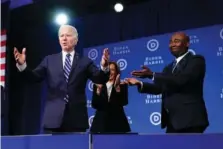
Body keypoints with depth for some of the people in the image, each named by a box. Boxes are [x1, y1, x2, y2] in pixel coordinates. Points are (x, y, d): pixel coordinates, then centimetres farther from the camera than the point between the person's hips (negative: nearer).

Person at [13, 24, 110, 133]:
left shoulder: (85, 62, 9)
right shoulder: (49, 60, 13)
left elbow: (100, 79, -3)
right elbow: (33, 78, 5)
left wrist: (104, 67, -24)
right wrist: (22, 65, -14)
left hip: (77, 118, 0)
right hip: (53, 117, 1)